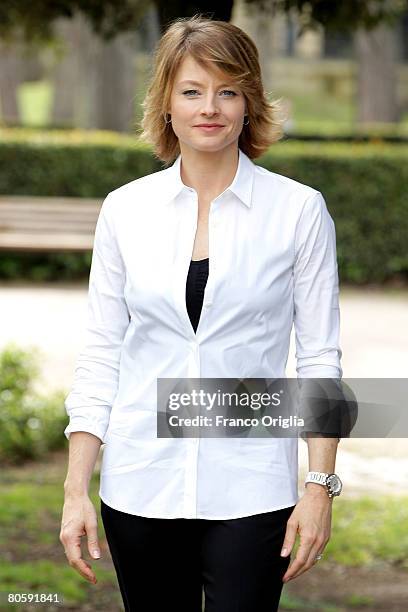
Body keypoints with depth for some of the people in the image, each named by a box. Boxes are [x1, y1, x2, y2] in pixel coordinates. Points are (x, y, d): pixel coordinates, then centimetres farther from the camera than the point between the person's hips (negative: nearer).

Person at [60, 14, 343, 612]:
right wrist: (76, 489, 0)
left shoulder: (299, 209, -3)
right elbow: (100, 354, 5)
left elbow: (320, 357, -1)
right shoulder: (125, 209, 3)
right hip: (142, 485, 2)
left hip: (249, 489, -2)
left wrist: (320, 487, -6)